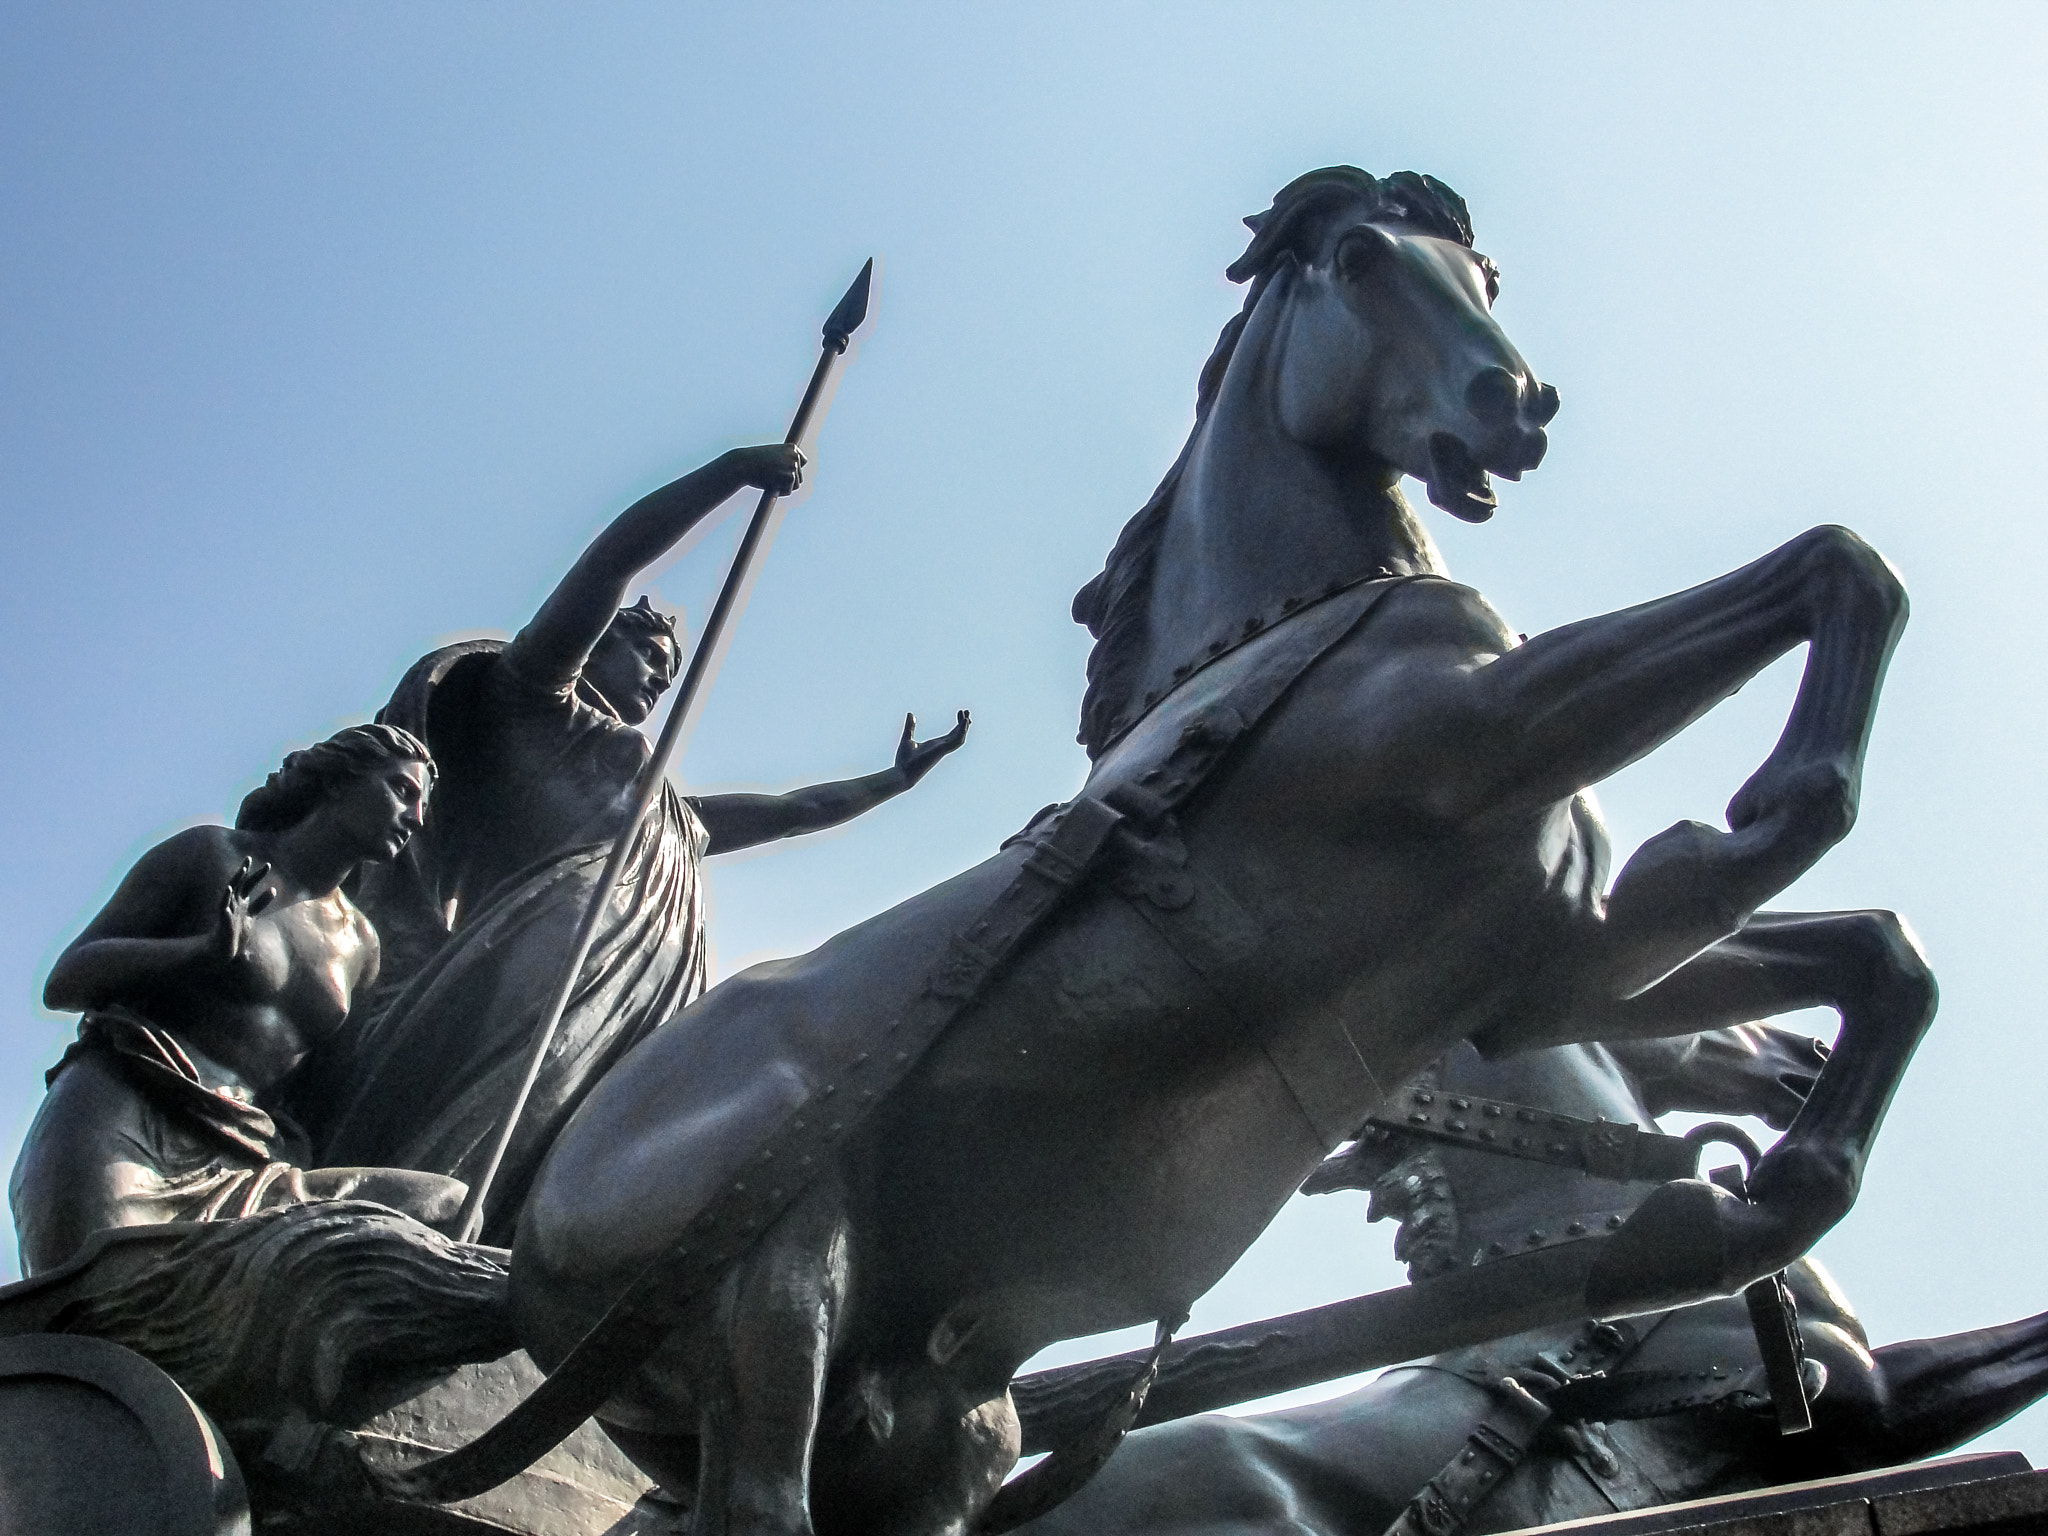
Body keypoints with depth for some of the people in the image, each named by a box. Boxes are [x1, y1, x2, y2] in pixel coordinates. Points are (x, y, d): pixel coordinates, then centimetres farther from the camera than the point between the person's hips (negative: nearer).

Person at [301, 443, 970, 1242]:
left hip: (611, 1047, 7)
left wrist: (896, 778, 56)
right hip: (523, 990, -7)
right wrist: (735, 471, 8)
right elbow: (613, 557, 8)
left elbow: (789, 809, 53)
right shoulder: (535, 705, 19)